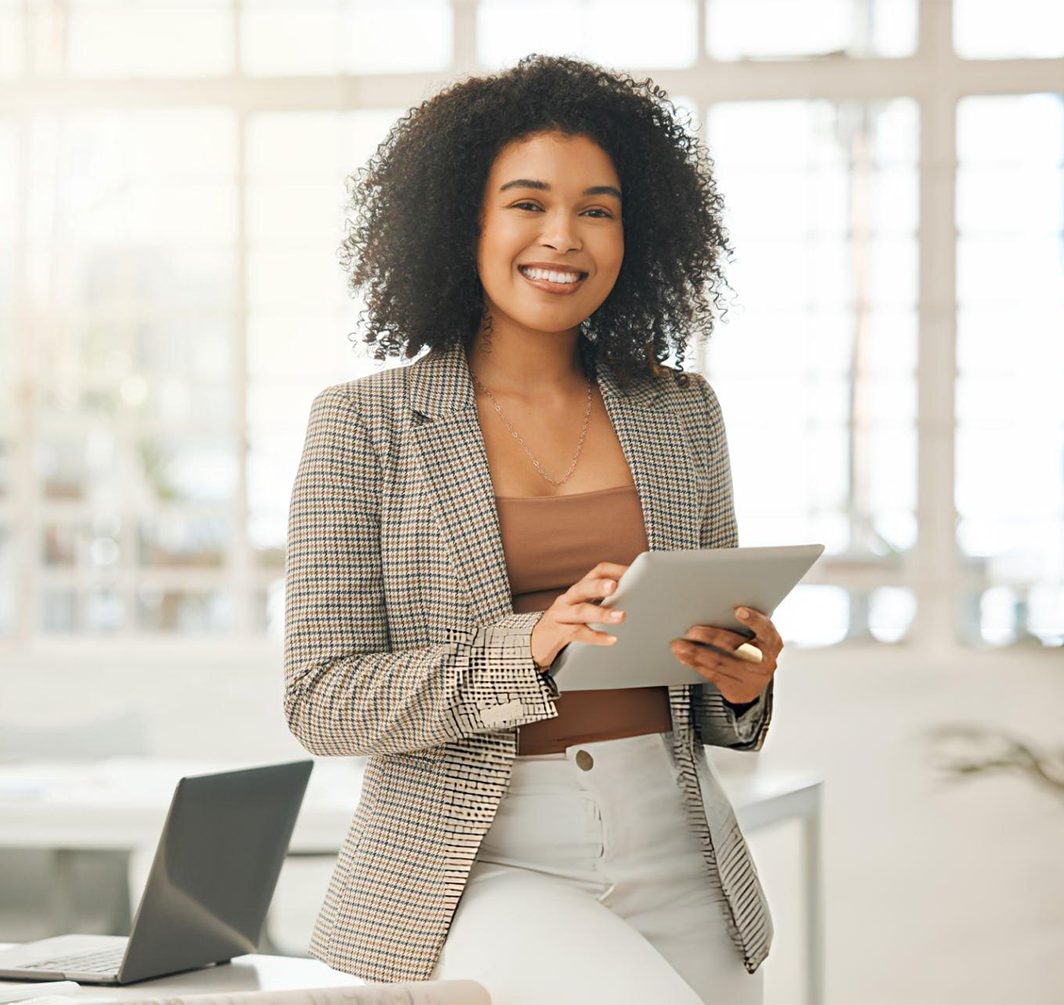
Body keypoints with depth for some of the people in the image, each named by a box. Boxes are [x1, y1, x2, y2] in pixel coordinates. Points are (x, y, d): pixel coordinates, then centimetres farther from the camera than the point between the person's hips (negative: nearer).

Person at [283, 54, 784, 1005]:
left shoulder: (680, 412, 10)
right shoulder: (364, 425, -1)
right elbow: (323, 700, -7)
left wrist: (743, 682, -7)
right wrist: (531, 648, -21)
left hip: (672, 860, 4)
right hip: (476, 869, -4)